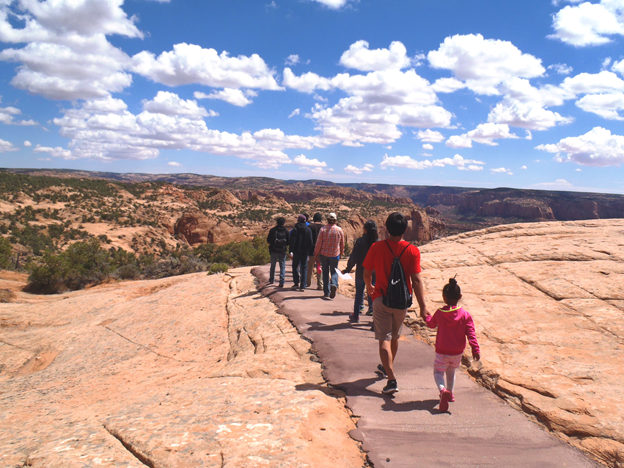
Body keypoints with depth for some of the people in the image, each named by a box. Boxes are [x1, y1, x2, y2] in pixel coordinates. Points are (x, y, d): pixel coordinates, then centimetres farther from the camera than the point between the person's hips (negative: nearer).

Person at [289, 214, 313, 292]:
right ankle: (302, 286, 0)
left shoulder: (295, 229, -5)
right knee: (304, 268, 4)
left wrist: (291, 250, -7)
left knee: (295, 266, 14)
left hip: (296, 251, -2)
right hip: (305, 252, 2)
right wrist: (309, 250, 9)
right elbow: (310, 242, 2)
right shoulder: (308, 230, 2)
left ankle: (296, 283, 12)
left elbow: (292, 241, -9)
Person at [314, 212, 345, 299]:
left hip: (324, 254, 0)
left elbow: (318, 242, -7)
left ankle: (326, 292, 11)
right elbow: (342, 243, 5)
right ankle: (334, 284, -20)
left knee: (325, 272, 10)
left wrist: (316, 253, 3)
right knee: (334, 271, 11)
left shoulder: (323, 229, -8)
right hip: (335, 254, 0)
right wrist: (341, 252, 19)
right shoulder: (339, 230, -4)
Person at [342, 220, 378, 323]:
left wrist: (347, 270, 1)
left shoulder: (360, 241, -11)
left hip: (361, 273, -1)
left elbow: (353, 258, -9)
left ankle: (356, 316, 20)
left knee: (359, 294, 11)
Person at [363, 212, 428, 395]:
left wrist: (369, 287, 22)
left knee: (384, 339, -1)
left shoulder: (376, 247, -9)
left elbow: (366, 273, 2)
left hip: (381, 298, -2)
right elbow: (416, 280, -14)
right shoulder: (412, 251, -11)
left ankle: (392, 379, -12)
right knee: (395, 336, 22)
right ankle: (388, 367, 43)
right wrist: (422, 305, -11)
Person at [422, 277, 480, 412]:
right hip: (458, 352, 3)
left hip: (442, 352, -3)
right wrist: (475, 349, -11)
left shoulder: (439, 313, -12)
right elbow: (471, 333, -13)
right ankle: (450, 394, 36)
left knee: (438, 372, 6)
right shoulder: (465, 315, -9)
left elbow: (431, 324, 7)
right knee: (451, 372, 26)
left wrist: (425, 316, 27)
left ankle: (443, 390, -22)